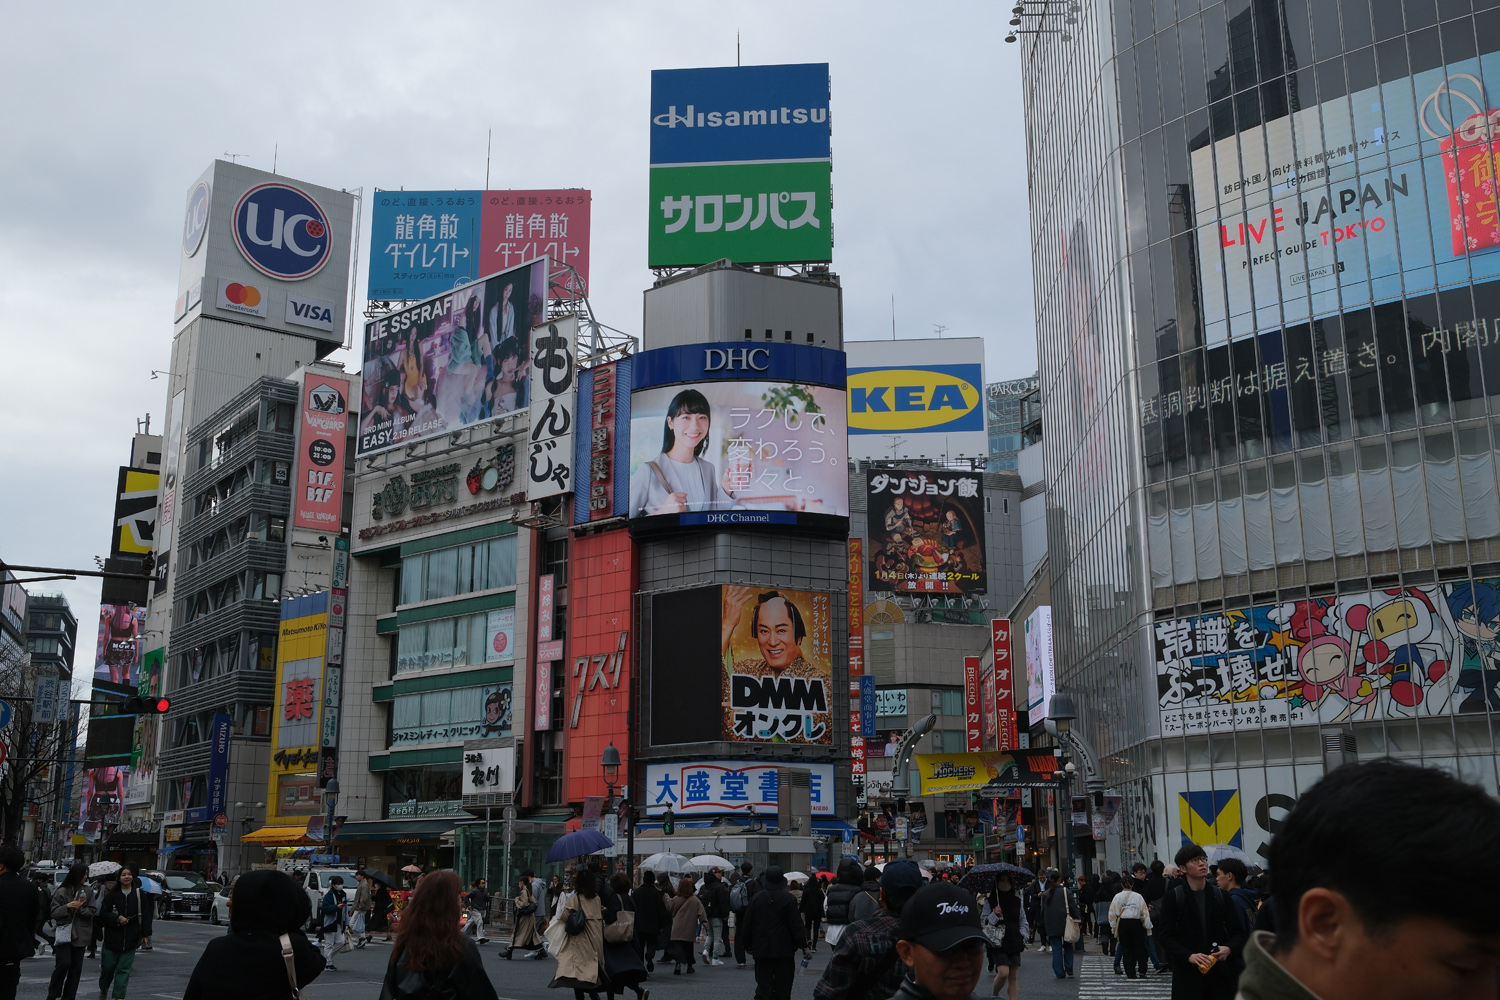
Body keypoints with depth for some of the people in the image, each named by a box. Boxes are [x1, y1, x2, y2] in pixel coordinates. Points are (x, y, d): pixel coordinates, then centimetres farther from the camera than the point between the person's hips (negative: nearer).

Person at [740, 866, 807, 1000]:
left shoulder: (756, 899, 0)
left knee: (764, 984, 4)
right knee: (783, 985, 9)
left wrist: (748, 945, 16)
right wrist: (803, 945, -2)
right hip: (784, 949, -1)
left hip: (762, 950, 2)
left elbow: (748, 924, 5)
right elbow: (796, 925, -8)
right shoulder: (789, 899, -8)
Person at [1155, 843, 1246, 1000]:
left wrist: (1229, 948, -10)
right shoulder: (1173, 897, 1)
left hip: (1220, 973, 3)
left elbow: (1238, 932, 12)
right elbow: (1166, 936, -4)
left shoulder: (1221, 896, 10)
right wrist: (1189, 956, -19)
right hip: (1187, 973, -3)